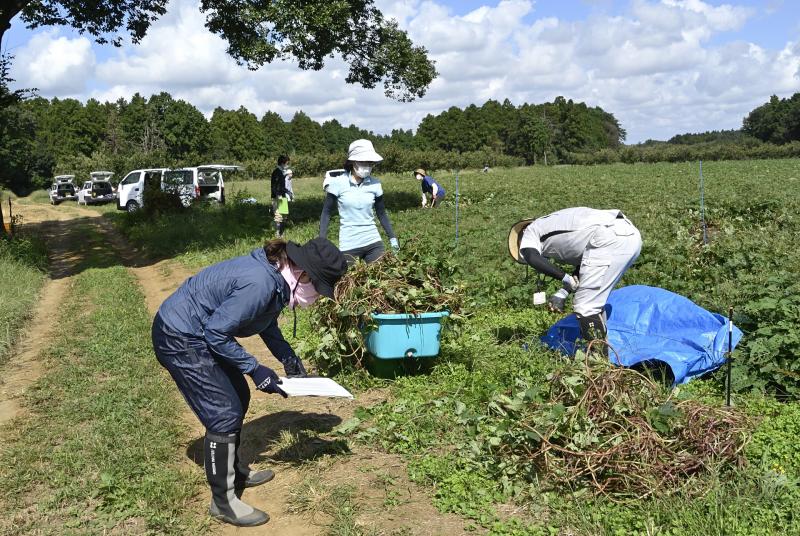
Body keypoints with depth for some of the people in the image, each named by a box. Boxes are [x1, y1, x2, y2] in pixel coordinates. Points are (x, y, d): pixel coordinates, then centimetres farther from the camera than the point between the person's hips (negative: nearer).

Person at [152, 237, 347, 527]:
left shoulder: (275, 276, -3)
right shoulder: (259, 284, -31)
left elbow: (267, 321, 13)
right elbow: (216, 333, -25)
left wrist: (288, 357, 3)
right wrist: (255, 369, -19)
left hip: (197, 333, 10)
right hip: (179, 340, -10)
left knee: (238, 398, 17)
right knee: (224, 414, -7)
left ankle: (234, 471, 35)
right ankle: (223, 502, 7)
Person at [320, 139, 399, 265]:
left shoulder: (375, 184, 0)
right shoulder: (338, 183, -9)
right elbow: (326, 212, -2)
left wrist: (392, 237, 10)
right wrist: (322, 241, -8)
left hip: (373, 242, 3)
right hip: (348, 245, -2)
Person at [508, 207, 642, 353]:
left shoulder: (530, 231, 15)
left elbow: (533, 258, -9)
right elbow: (583, 266, 27)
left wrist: (565, 278, -2)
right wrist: (563, 293, 18)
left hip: (609, 237, -9)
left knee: (586, 305, -5)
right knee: (596, 300, 20)